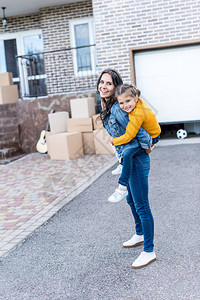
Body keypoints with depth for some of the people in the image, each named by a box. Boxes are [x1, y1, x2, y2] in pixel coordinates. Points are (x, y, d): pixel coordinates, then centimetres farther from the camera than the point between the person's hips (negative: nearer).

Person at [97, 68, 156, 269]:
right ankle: (140, 235, 45)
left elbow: (138, 131, -24)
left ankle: (149, 251, 12)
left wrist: (147, 146, -9)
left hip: (137, 160, -10)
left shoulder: (117, 109, -23)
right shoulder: (107, 107, 7)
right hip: (128, 159, 10)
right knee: (131, 200, 25)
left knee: (142, 206, -1)